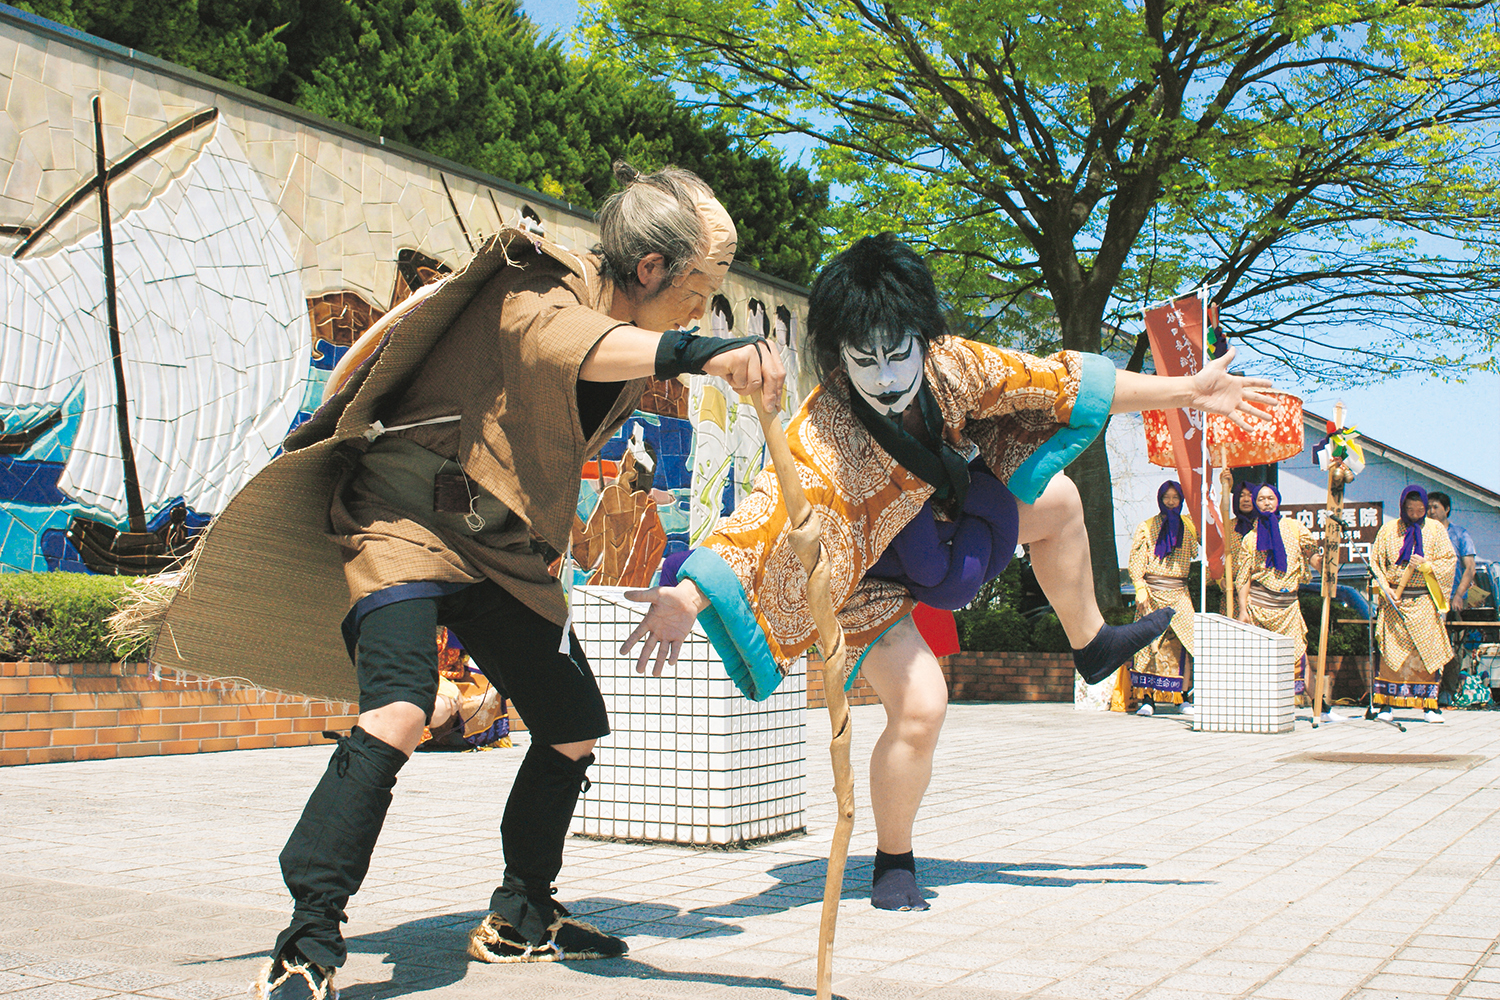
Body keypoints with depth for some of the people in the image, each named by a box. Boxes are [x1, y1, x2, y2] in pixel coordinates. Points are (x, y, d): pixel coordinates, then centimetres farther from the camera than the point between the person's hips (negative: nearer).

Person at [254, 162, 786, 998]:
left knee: (576, 730, 9)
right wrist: (695, 353, -58)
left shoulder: (636, 341, 7)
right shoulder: (540, 288, -18)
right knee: (399, 712, -29)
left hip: (501, 548, 8)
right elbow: (556, 342, -43)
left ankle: (520, 920, 26)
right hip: (409, 520, -8)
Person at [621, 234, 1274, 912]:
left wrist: (1189, 391, -8)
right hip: (866, 570, -6)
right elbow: (766, 512, -49)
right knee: (920, 705, -18)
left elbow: (1061, 380, -14)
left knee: (1057, 500, 11)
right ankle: (892, 863, 7)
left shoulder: (950, 366, -23)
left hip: (933, 516, 7)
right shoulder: (819, 437, -39)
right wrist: (686, 598, -65)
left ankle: (1091, 645, 37)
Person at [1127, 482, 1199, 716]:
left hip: (1179, 592, 2)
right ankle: (1147, 699, -8)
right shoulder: (1147, 527, 8)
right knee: (1151, 642, -9)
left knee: (1185, 640, -10)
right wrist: (1140, 588, -9)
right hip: (1153, 591, -2)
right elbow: (1136, 561, 2)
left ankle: (1183, 697, -5)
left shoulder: (1188, 525, 15)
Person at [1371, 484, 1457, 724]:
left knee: (1429, 650, -4)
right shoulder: (1388, 529, 6)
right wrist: (1386, 588, -7)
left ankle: (1429, 704, 4)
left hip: (1424, 599, 0)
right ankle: (1387, 704, 1)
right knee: (1392, 649, -3)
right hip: (1395, 598, 0)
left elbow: (1449, 561, 4)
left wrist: (1426, 565, -14)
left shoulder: (1435, 529, 5)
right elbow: (1375, 561, 6)